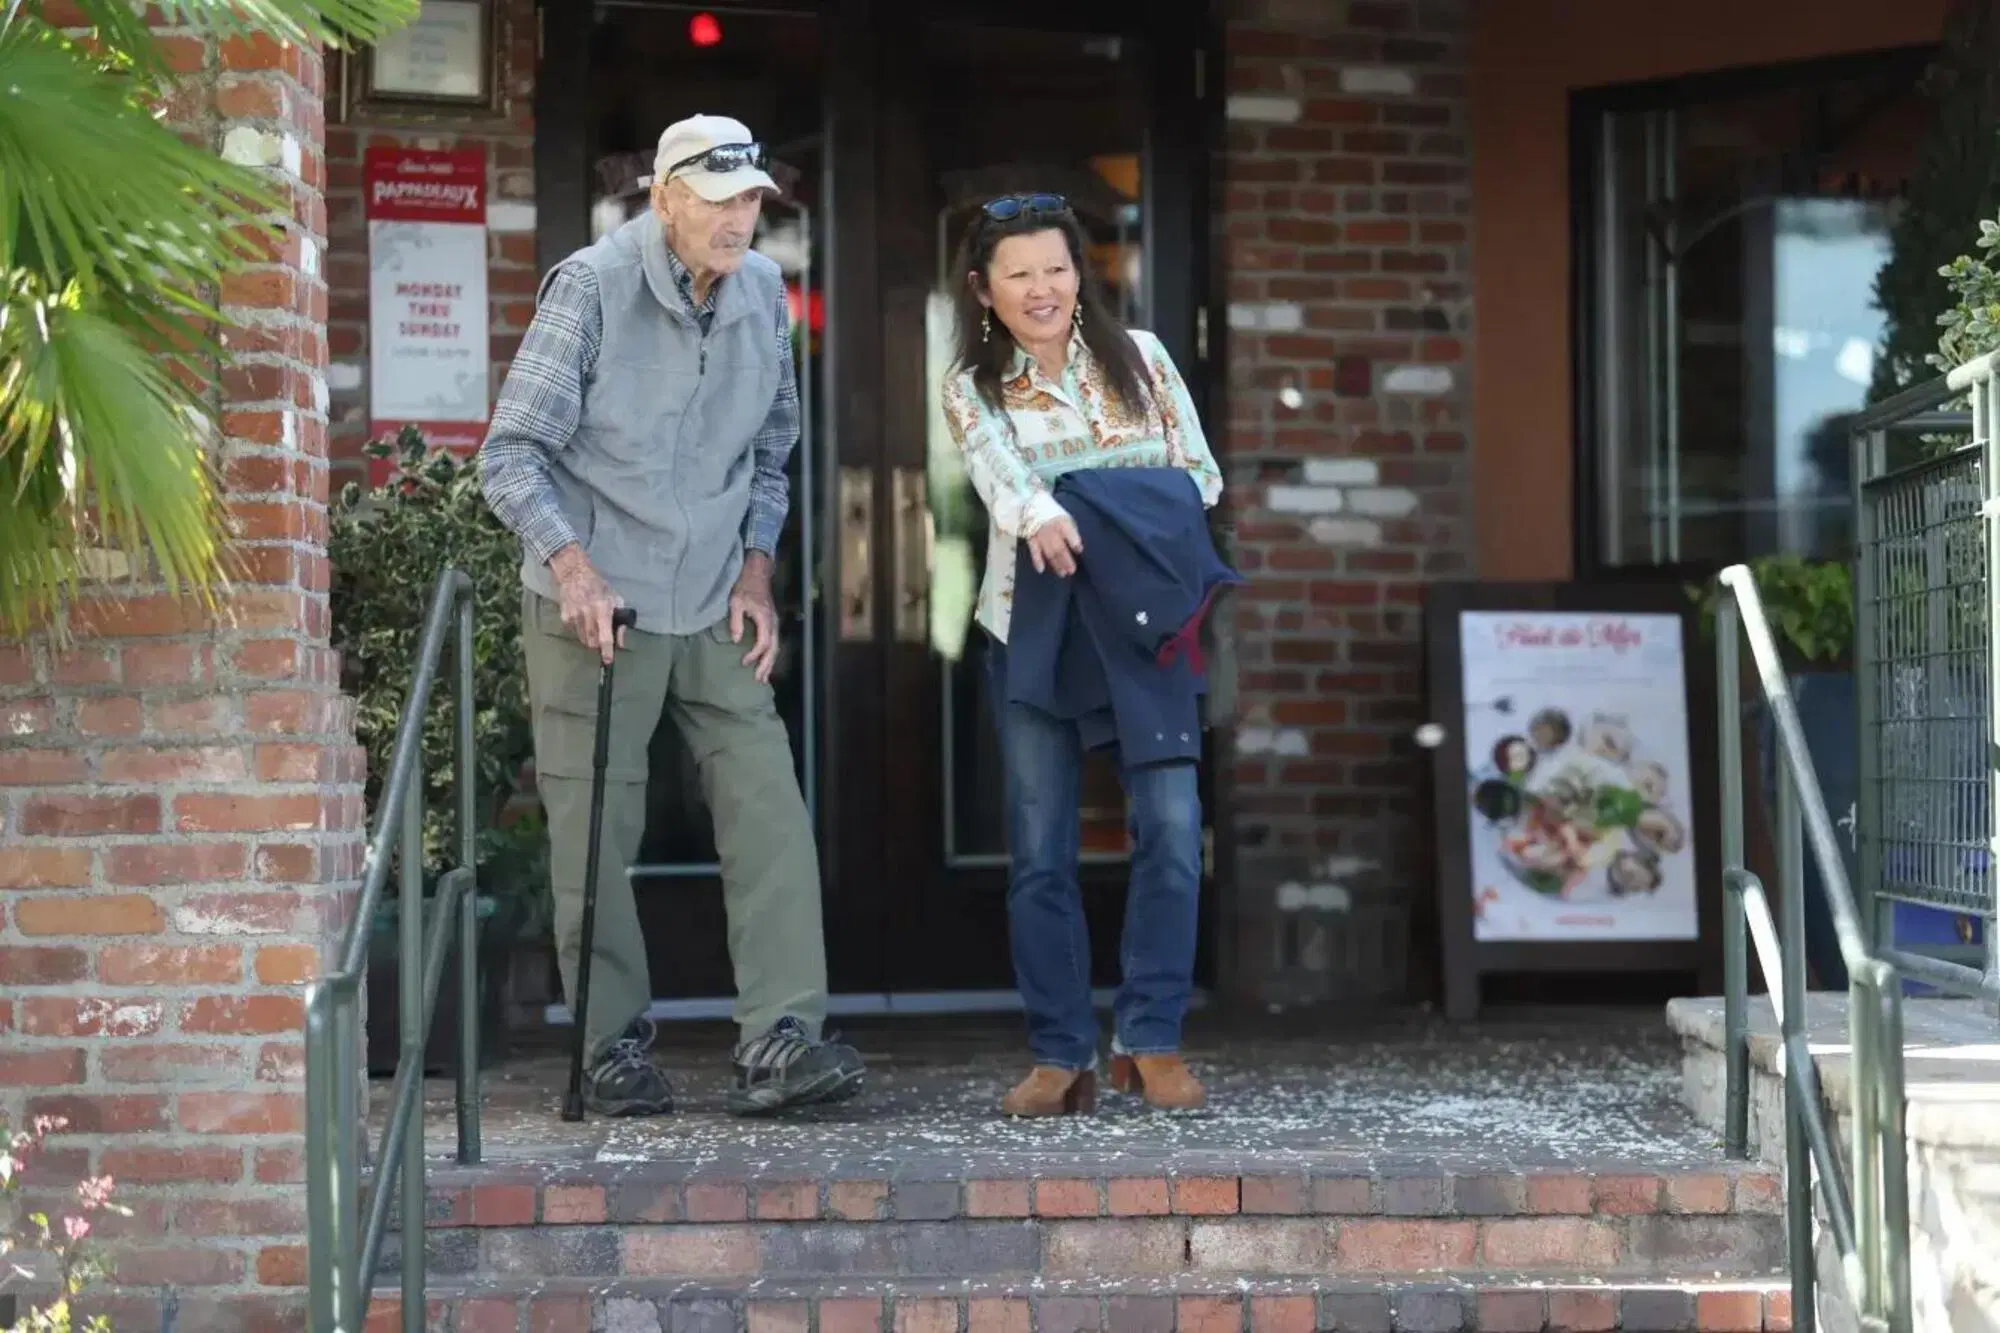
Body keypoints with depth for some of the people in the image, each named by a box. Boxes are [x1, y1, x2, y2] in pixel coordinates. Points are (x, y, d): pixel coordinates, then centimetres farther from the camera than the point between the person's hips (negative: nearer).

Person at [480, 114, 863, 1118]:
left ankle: (778, 1042, -6)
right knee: (596, 836, 1)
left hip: (713, 609, 5)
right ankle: (614, 1051, 12)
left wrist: (755, 571, 7)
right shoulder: (592, 286, -12)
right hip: (595, 606, -5)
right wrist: (572, 564, -24)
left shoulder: (763, 292, 5)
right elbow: (510, 453, -13)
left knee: (770, 812, -6)